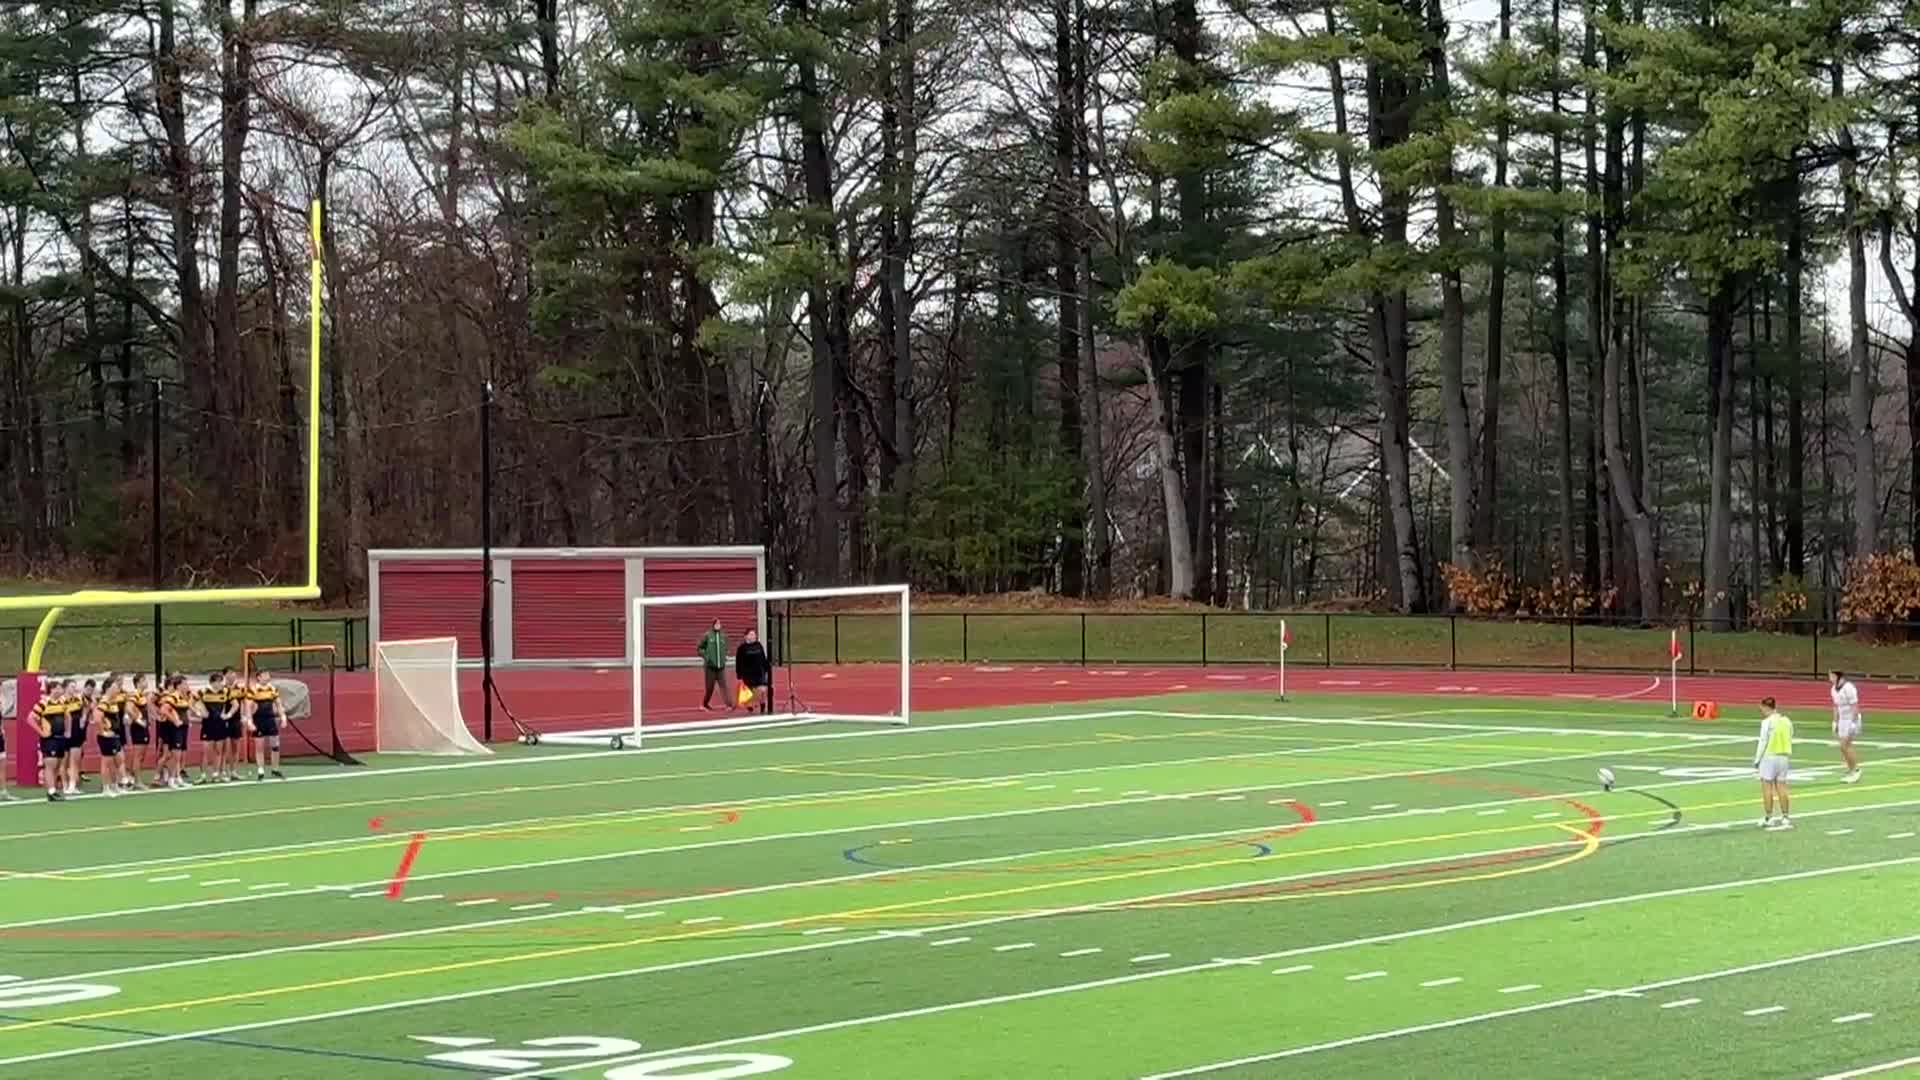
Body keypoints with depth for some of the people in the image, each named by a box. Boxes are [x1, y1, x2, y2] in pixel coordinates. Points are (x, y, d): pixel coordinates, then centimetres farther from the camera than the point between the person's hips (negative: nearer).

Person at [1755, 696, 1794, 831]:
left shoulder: (1767, 722, -11)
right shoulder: (1787, 721, 8)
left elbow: (1763, 742, -11)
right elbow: (1790, 740, 11)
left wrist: (1757, 759, -4)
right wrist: (1788, 757, 16)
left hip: (1769, 757, -6)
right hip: (1784, 757, 6)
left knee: (1767, 787, 0)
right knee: (1781, 787, 9)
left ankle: (1769, 818, -1)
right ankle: (1786, 817, 8)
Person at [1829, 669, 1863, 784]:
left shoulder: (1848, 688, -20)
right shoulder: (1834, 688, 7)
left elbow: (1854, 706, -20)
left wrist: (1853, 723, -22)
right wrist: (1835, 722, 17)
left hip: (1851, 720, -8)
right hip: (1842, 720, 8)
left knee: (1844, 746, -12)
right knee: (1845, 747, 7)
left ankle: (1856, 769, 0)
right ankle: (1852, 772, 15)